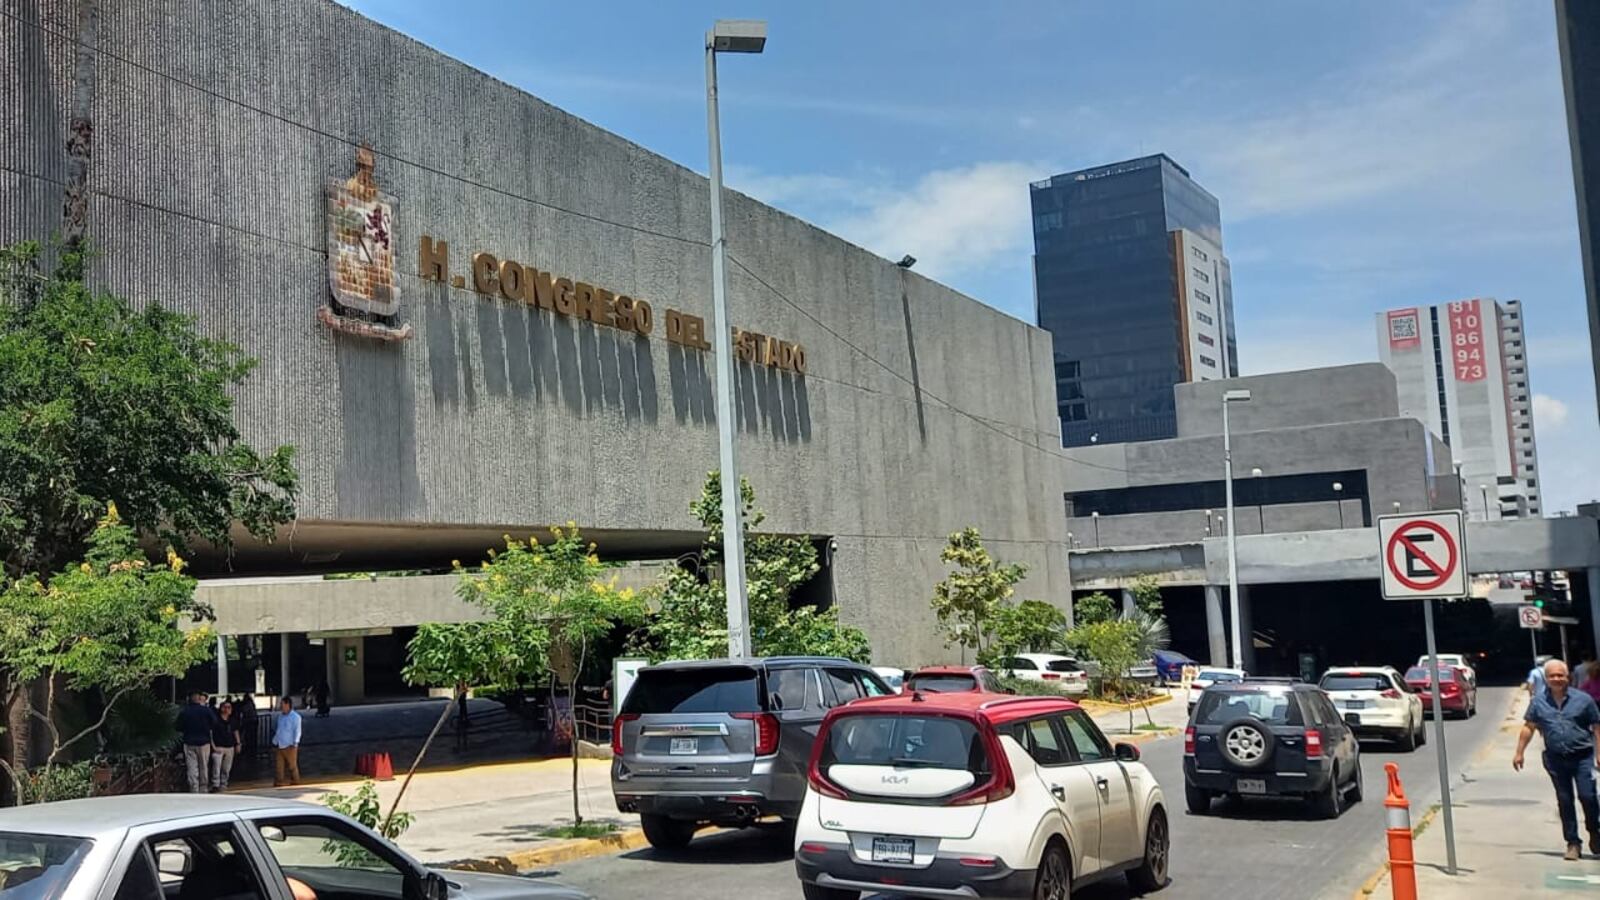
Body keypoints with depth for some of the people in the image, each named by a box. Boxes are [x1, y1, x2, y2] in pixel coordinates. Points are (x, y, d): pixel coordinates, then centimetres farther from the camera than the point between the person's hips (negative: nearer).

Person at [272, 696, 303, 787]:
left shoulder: (295, 717, -8)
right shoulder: (280, 716, 14)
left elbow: (297, 731, -10)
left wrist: (295, 744, -16)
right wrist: (275, 742, 16)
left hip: (289, 746, -6)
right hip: (279, 745, 6)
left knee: (292, 765, 2)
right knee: (279, 765, 4)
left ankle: (295, 781, 14)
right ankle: (279, 781, 8)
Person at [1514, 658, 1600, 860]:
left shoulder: (1583, 699, -2)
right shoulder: (1538, 701, 4)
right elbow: (1528, 727, 9)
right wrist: (1519, 752, 6)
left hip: (1582, 756, -2)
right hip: (1555, 759, 2)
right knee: (1564, 801, 6)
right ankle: (1573, 843, 16)